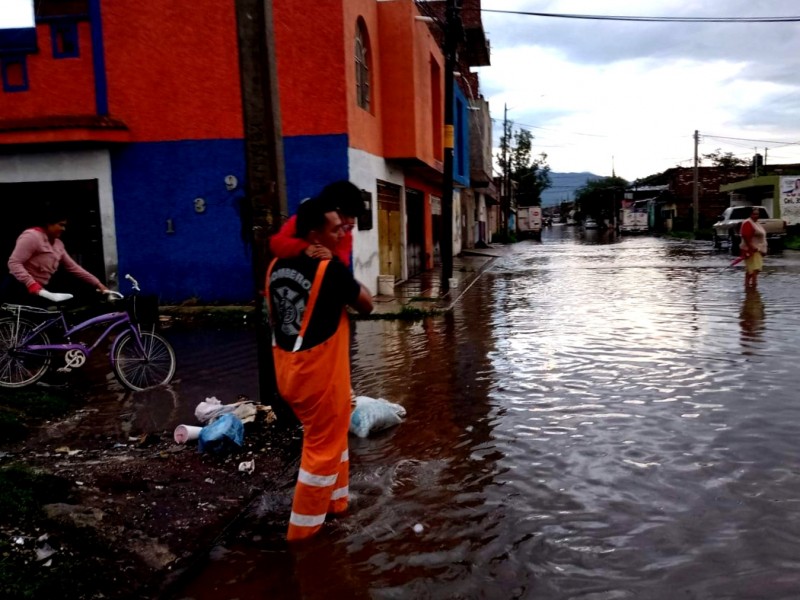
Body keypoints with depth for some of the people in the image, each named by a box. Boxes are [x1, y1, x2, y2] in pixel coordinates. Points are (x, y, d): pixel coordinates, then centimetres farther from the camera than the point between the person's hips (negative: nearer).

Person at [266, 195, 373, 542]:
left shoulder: (276, 266, 3)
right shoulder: (331, 269, -18)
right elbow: (366, 305, -7)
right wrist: (350, 281, 5)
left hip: (288, 372, 8)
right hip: (319, 374, -7)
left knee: (330, 436, 25)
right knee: (324, 447, 8)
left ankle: (334, 501, 40)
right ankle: (303, 529, 19)